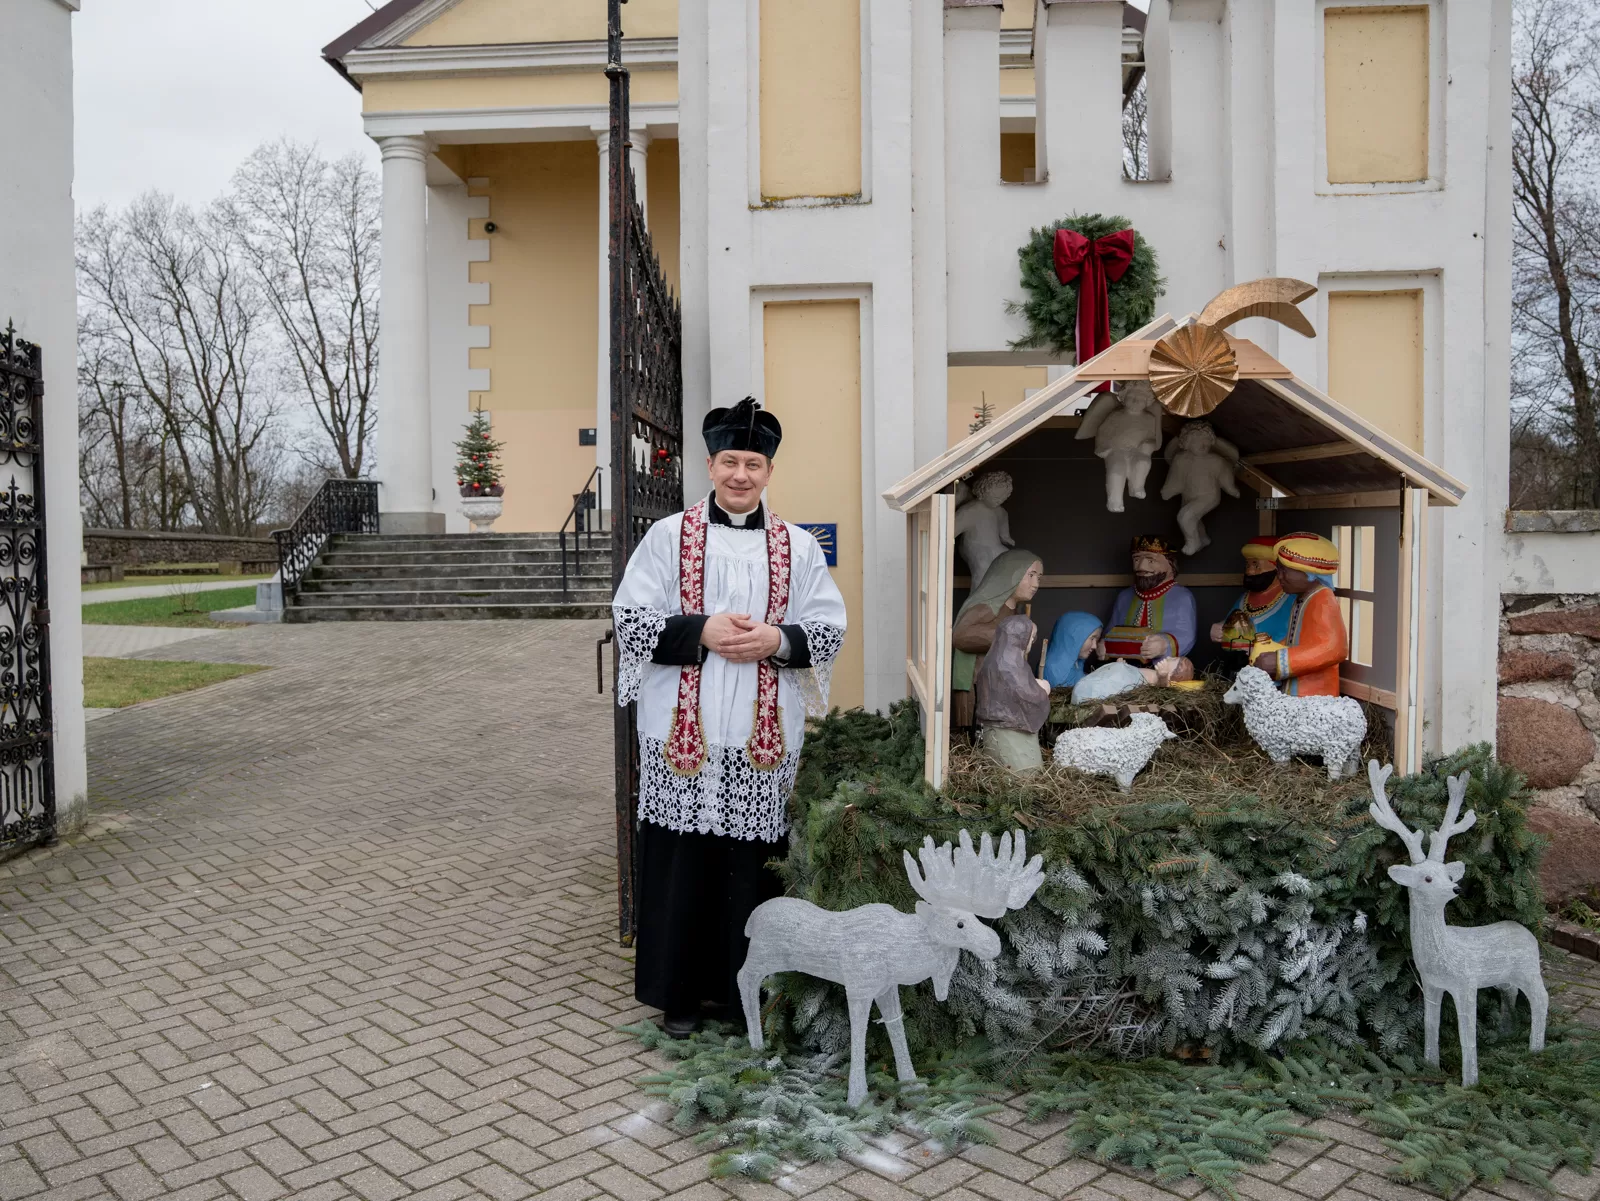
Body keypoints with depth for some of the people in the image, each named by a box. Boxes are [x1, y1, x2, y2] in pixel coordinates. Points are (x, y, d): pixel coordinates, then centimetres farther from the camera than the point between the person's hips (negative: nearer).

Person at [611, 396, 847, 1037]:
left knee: (753, 865, 5)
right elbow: (631, 620, -1)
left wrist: (776, 640, -12)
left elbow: (829, 631, 7)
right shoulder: (668, 536, 4)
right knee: (682, 865, 4)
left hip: (765, 737, 1)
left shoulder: (798, 546, 9)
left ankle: (744, 986, 22)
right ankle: (679, 993, 19)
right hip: (684, 733, -1)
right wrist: (703, 632, -15)